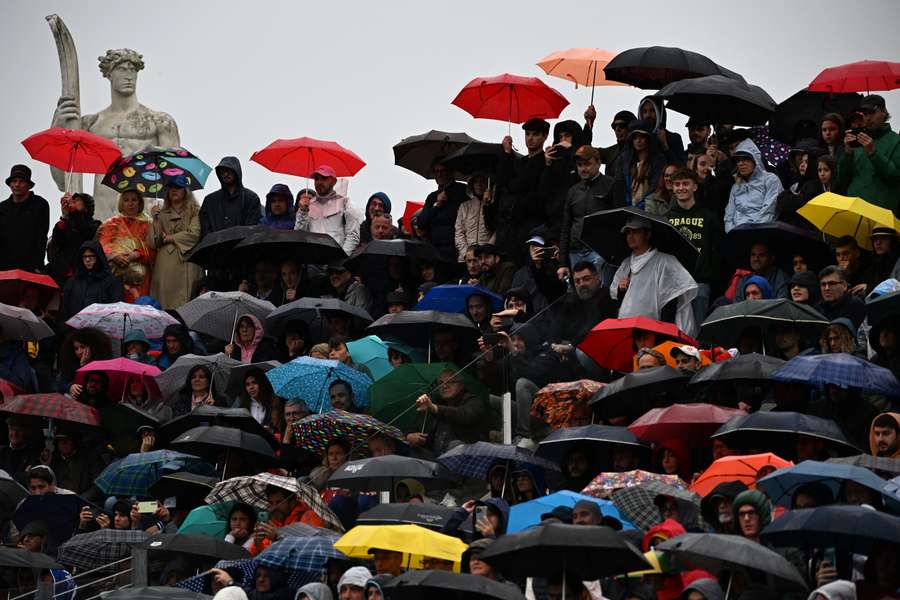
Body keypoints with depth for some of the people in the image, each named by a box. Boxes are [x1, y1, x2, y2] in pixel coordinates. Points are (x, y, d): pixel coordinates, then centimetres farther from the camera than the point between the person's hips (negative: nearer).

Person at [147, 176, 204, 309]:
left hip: (187, 264, -2)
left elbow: (194, 234, -5)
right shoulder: (162, 214, 17)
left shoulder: (195, 212, 10)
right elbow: (152, 243, 8)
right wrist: (155, 220, -1)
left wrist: (169, 238, 1)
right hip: (165, 266, 2)